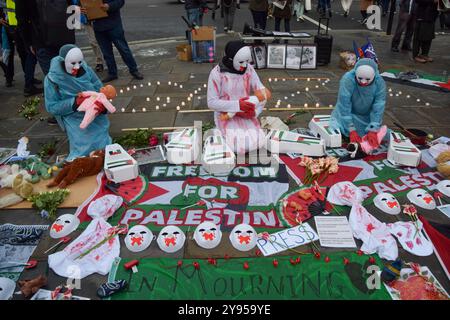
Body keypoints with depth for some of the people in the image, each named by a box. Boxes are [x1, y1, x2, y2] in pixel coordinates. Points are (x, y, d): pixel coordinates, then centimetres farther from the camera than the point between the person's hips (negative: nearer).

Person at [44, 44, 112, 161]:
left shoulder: (86, 70, -8)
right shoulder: (52, 79, -14)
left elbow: (100, 89, -1)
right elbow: (51, 106, -11)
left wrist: (102, 104, -23)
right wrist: (75, 102, -24)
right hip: (76, 121, -3)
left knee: (105, 147, 6)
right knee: (84, 150, -9)